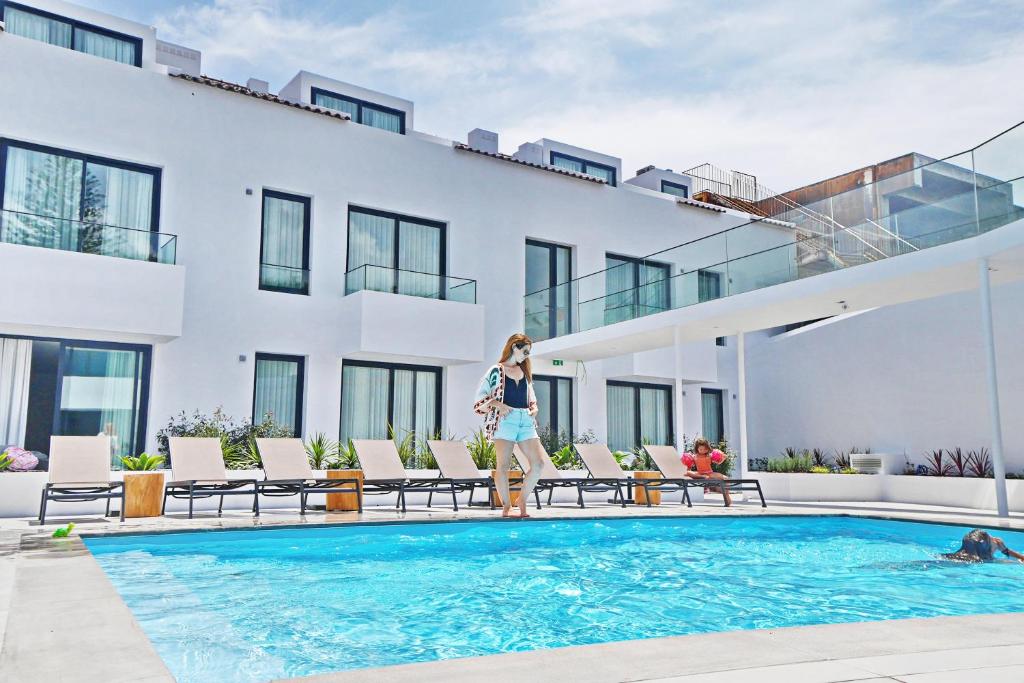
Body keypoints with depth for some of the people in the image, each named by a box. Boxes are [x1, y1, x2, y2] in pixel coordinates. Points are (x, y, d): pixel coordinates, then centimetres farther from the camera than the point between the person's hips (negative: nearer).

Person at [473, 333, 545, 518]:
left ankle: (522, 502, 8)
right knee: (503, 466, -7)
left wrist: (534, 408, 9)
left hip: (526, 420, 6)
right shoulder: (497, 370, 4)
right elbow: (480, 395, 0)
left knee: (538, 463, -5)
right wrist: (498, 404, -13)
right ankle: (506, 506, 3)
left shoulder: (525, 372, 20)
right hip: (505, 420, -5)